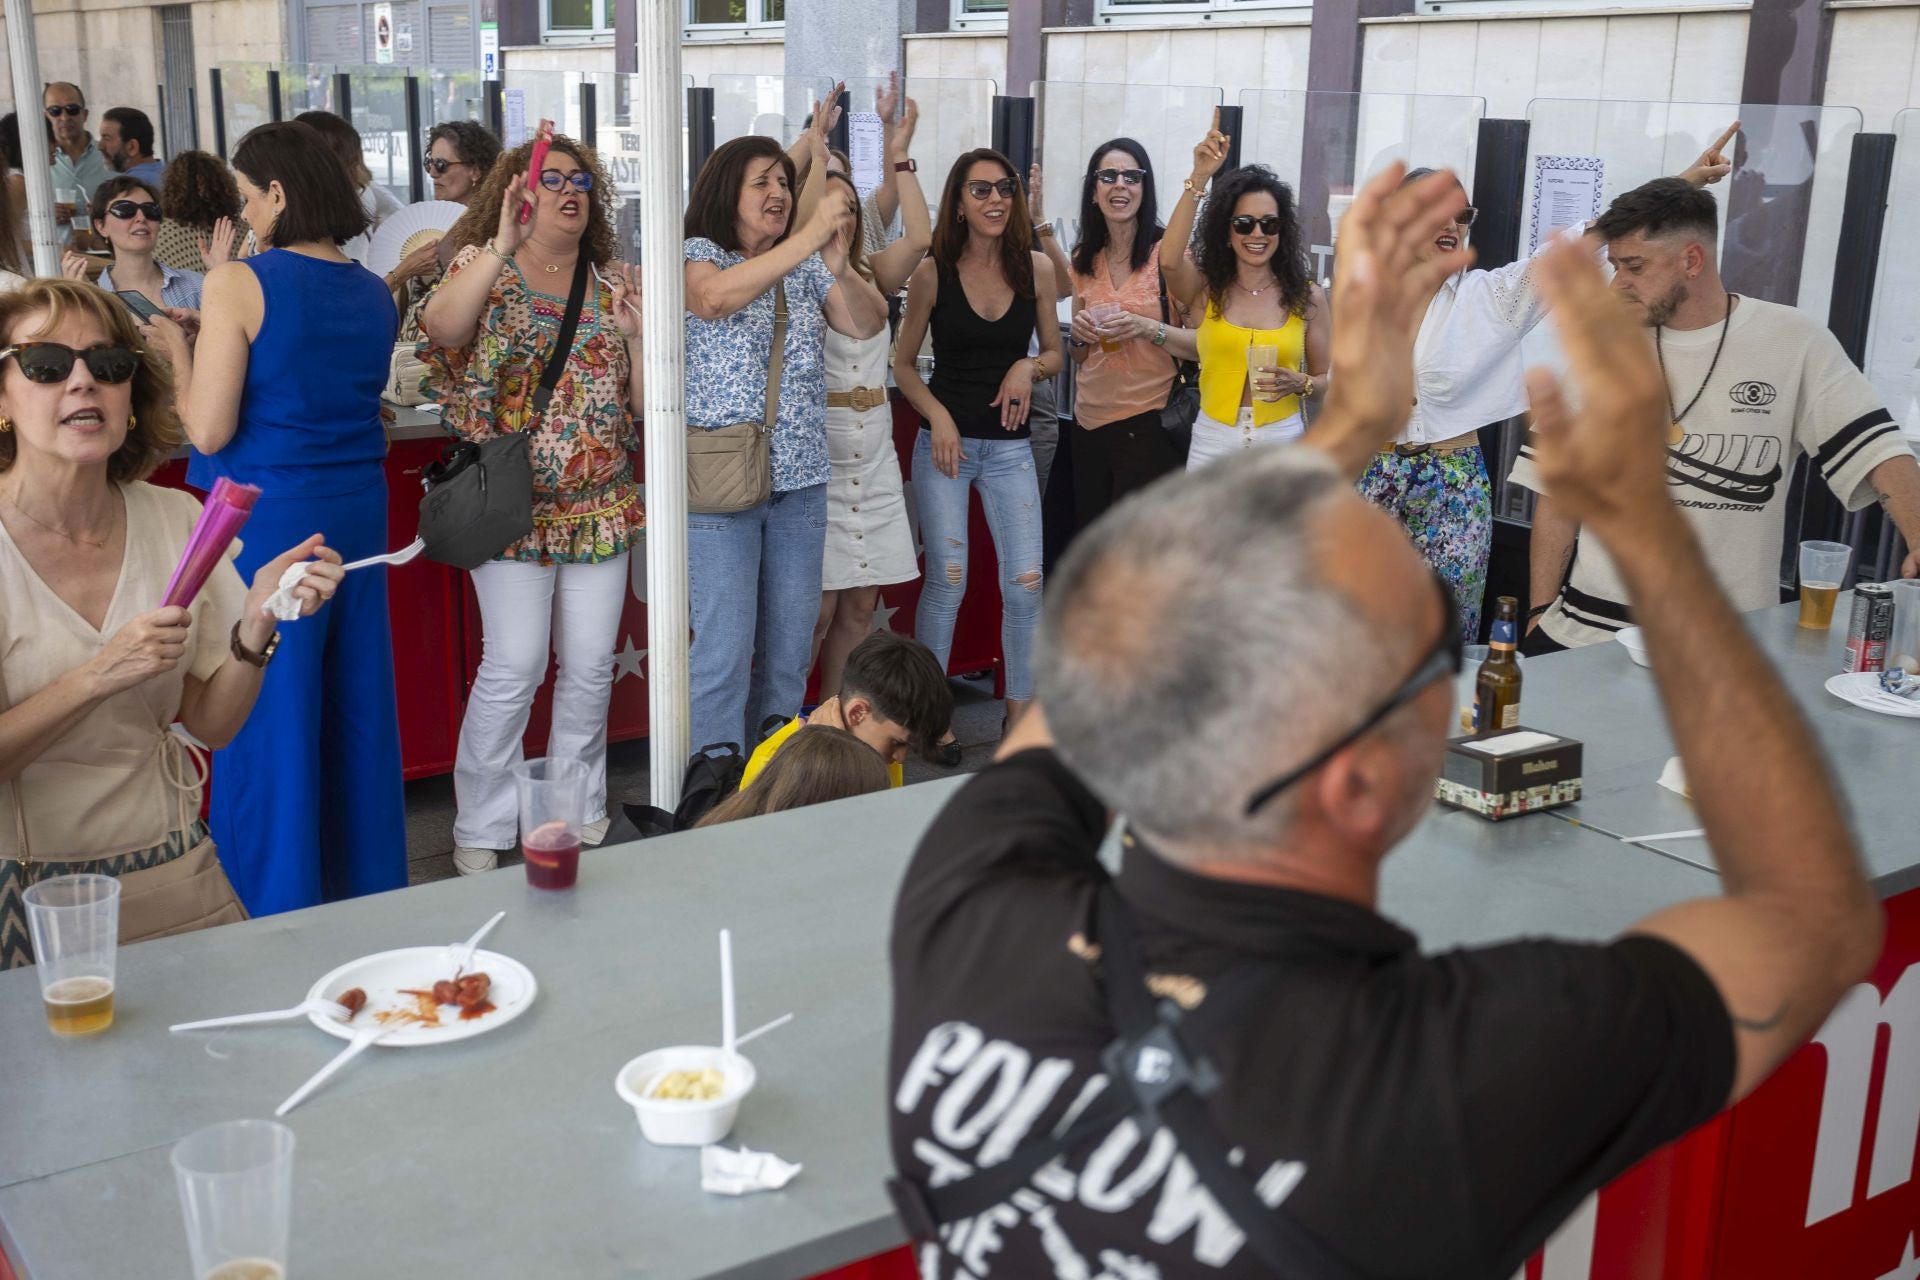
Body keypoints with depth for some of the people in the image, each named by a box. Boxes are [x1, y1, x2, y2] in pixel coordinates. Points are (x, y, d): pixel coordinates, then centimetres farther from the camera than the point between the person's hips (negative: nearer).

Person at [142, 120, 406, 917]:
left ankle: (280, 912, 15)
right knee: (356, 706, 15)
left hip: (266, 518, -6)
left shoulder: (239, 284, -12)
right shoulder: (374, 294, 6)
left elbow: (208, 432, -14)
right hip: (357, 512, 6)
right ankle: (369, 890, 27)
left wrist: (178, 348, 3)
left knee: (268, 716, 5)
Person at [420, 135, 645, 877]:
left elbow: (646, 402, 8)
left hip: (601, 505, 4)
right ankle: (482, 830, 7)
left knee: (591, 665, 7)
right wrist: (501, 248, -27)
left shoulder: (613, 285, 10)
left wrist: (635, 334, -9)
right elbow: (441, 327, -23)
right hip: (514, 503, -4)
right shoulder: (483, 271, 1)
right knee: (514, 667, -8)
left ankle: (579, 811, 23)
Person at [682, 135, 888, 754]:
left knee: (791, 648, 10)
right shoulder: (698, 254, -1)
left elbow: (869, 323, 0)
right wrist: (809, 236, -28)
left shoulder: (807, 267, 12)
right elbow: (715, 297, -24)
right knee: (725, 650, -5)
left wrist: (840, 268, -20)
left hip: (800, 481, 5)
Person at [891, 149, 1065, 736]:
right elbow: (903, 363, 4)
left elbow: (1055, 353, 13)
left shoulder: (1036, 268, 1)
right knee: (947, 580, -1)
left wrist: (1029, 367, -9)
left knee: (1026, 582, -2)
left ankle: (1021, 708, 15)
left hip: (1009, 445, 2)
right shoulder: (933, 273, -4)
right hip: (946, 440, -2)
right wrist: (937, 416, -11)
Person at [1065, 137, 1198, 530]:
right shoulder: (1085, 260, 7)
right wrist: (1079, 335, -4)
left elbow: (1205, 344, -12)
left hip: (1147, 424, -5)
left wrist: (1148, 328, -24)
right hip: (1090, 424, 5)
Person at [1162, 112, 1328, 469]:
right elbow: (1169, 259, -24)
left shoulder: (1307, 297, 1)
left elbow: (1326, 379, 8)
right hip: (1213, 442, 0)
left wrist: (1300, 384, -15)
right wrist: (1199, 179, -28)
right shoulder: (1205, 289, -2)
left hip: (1281, 443, 0)